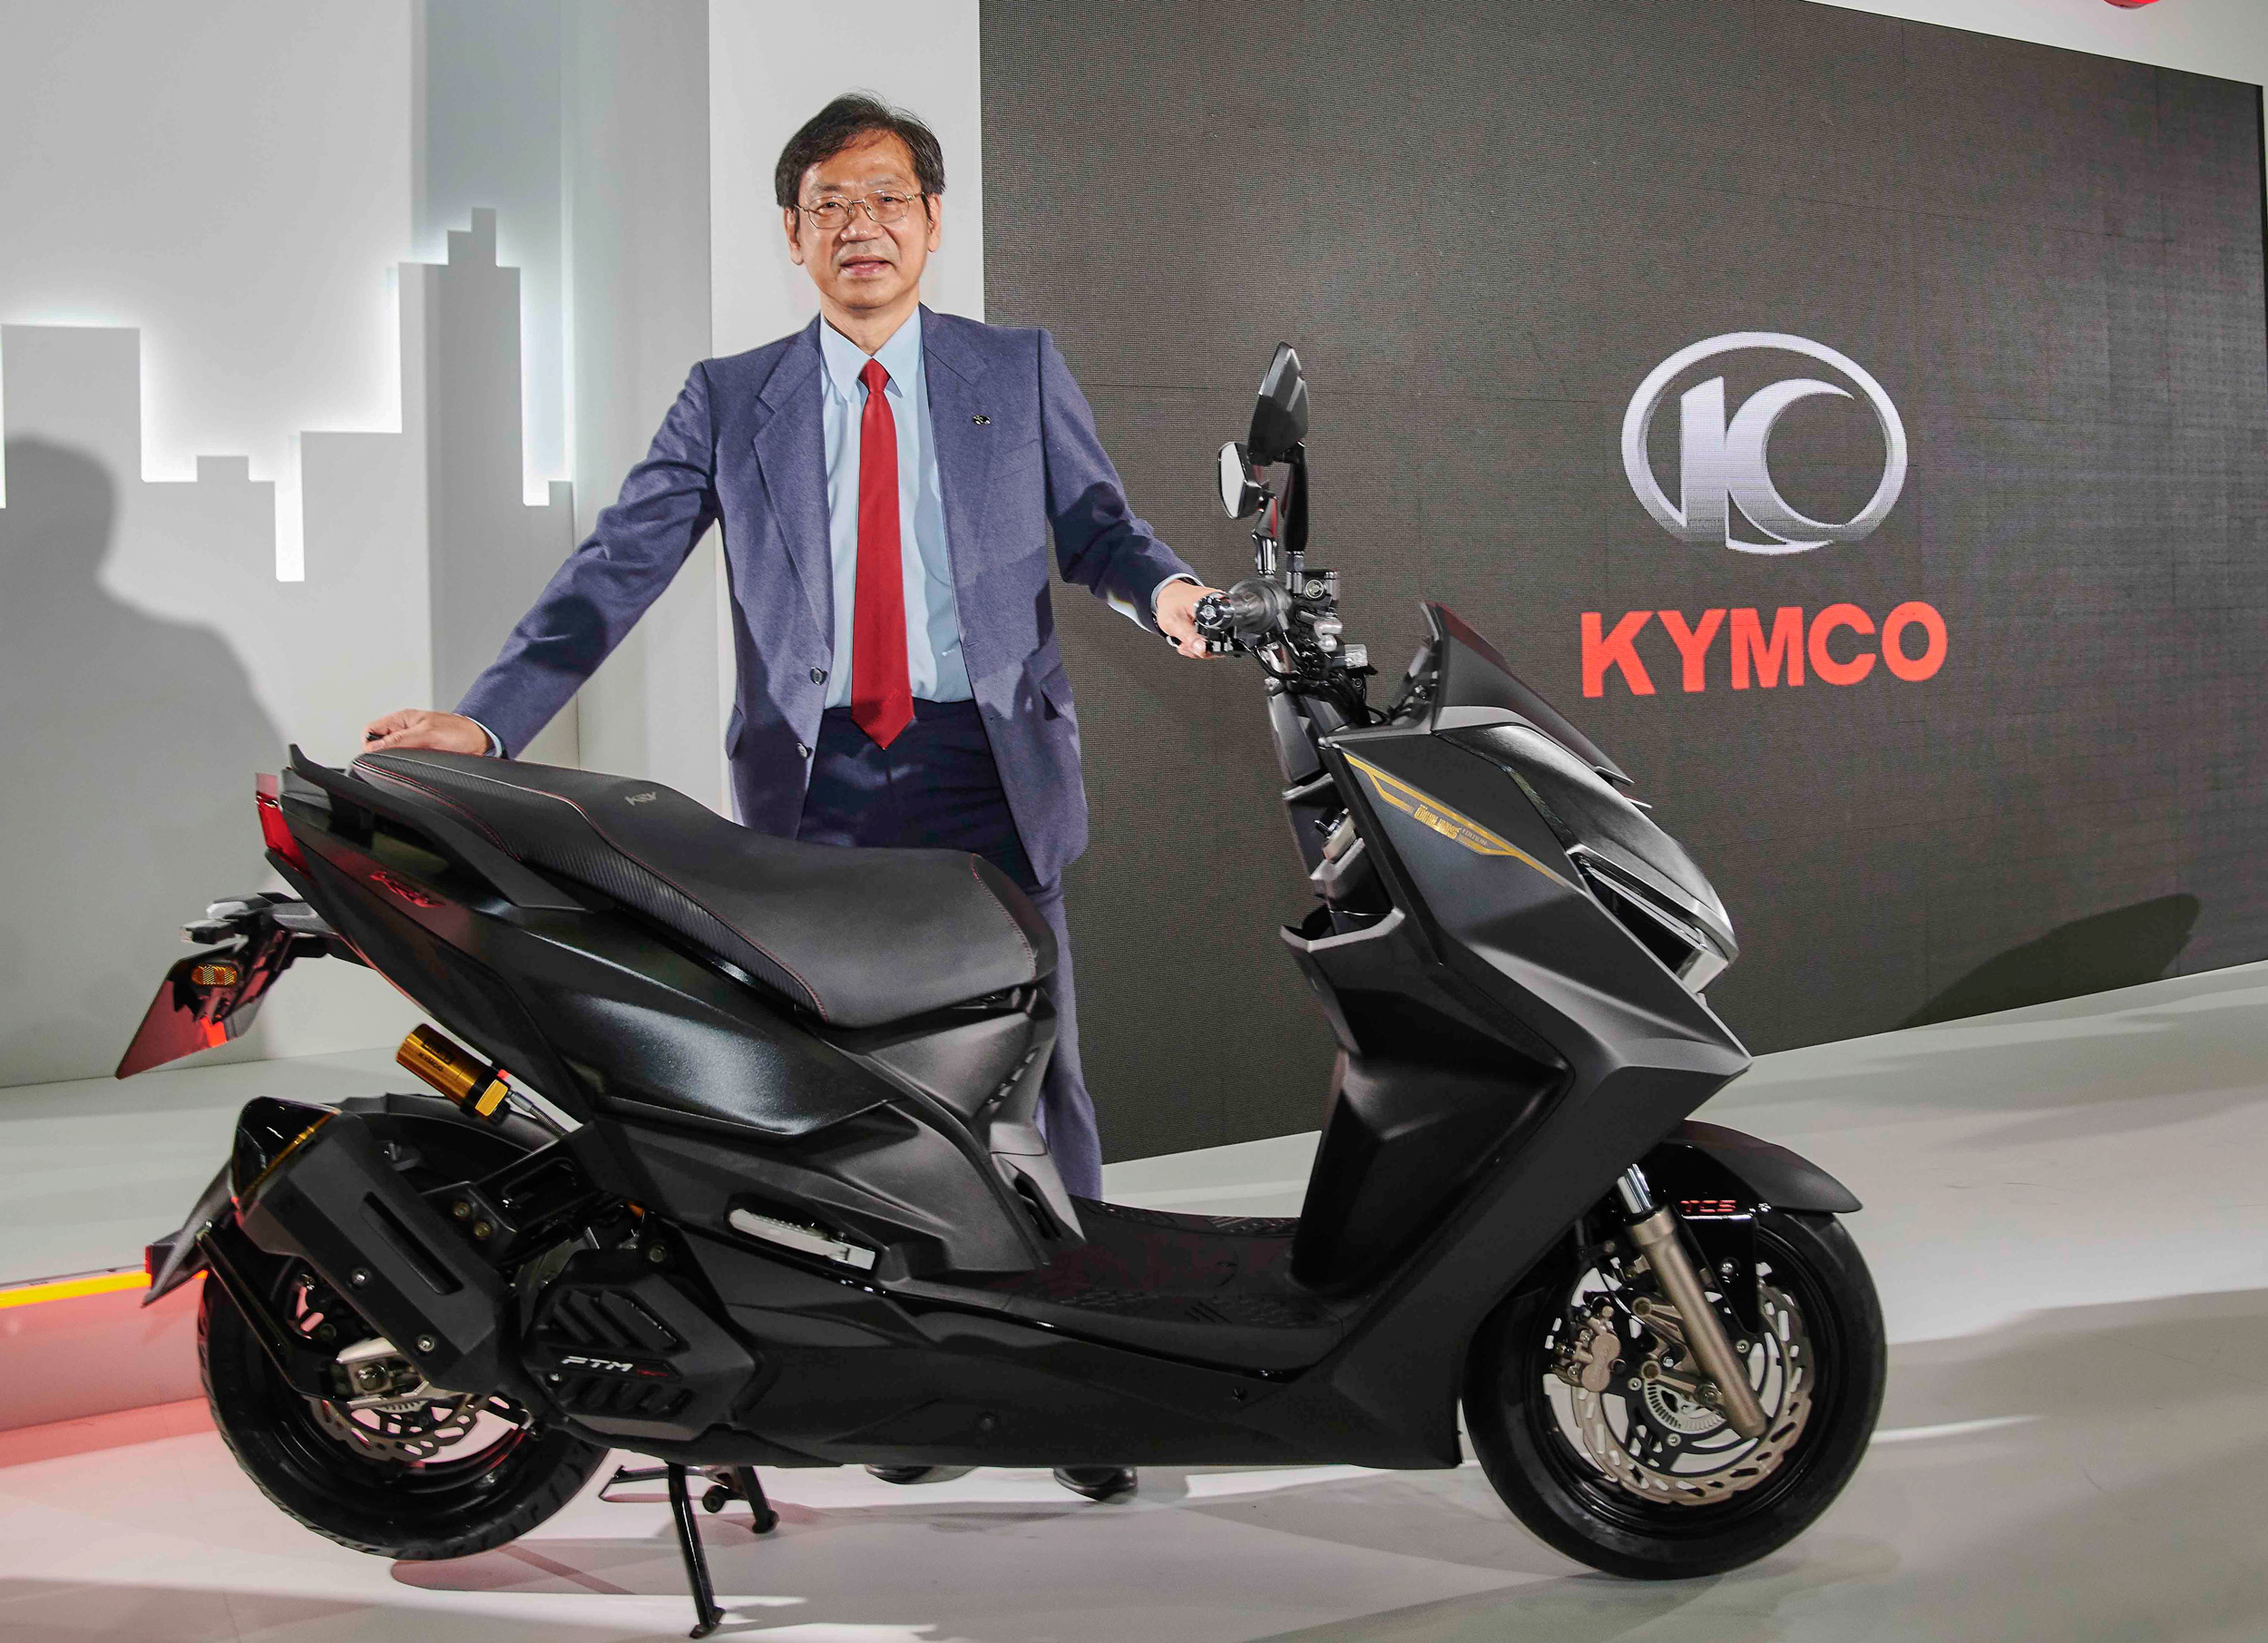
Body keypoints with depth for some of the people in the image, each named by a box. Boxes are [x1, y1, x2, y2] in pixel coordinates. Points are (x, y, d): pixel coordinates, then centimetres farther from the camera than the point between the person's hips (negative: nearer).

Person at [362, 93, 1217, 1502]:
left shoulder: (1021, 371, 10)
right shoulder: (730, 401, 10)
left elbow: (1096, 524, 8)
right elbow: (616, 569, 3)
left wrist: (1163, 586, -16)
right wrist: (488, 717, -8)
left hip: (987, 765, -1)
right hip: (817, 778, 1)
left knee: (1036, 1070, -1)